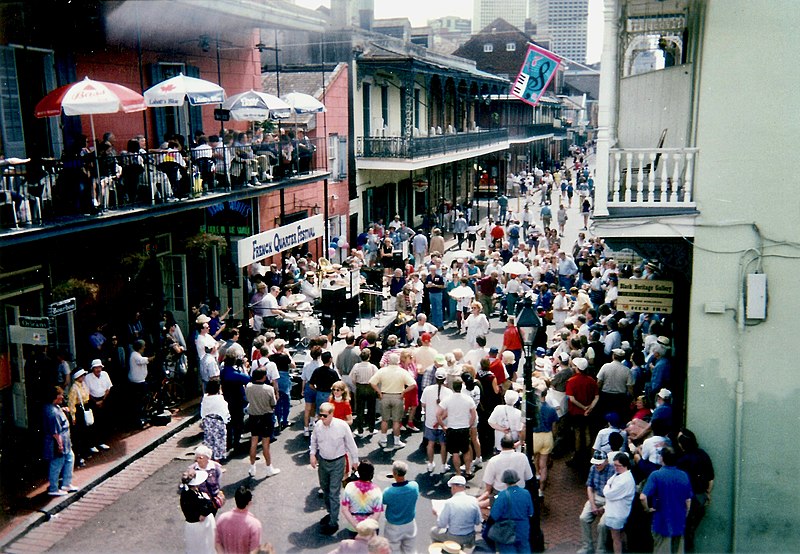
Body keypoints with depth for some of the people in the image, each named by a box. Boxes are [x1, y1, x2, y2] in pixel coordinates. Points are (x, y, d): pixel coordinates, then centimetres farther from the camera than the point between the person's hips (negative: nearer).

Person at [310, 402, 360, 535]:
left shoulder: (342, 426, -21)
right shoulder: (318, 425, -11)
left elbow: (351, 443, -8)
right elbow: (314, 440, 9)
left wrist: (355, 460, 0)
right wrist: (312, 454, -5)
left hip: (337, 463, -5)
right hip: (322, 461, 5)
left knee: (334, 493, -5)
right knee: (325, 490, 20)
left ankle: (333, 523, 6)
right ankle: (331, 513, 41)